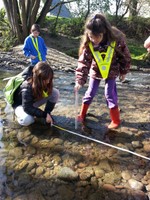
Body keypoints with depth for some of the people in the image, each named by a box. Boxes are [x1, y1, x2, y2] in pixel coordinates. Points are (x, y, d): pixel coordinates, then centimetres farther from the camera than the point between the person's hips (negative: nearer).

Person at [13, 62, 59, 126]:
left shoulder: (45, 83, -20)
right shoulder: (27, 88, -36)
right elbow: (27, 108, -36)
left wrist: (47, 113, -18)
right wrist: (44, 115, -34)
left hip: (34, 101, 6)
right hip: (21, 105, -5)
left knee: (55, 92, -17)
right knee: (27, 120, -41)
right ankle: (21, 116, -2)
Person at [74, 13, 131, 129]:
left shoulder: (117, 40, -28)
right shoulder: (88, 45, -24)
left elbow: (125, 56, -13)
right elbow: (83, 63, -25)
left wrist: (123, 72, -3)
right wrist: (79, 81, -35)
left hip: (111, 72, -2)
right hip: (95, 71, 2)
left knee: (110, 94, -2)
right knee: (90, 93, 8)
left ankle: (116, 120, 14)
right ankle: (82, 115, 26)